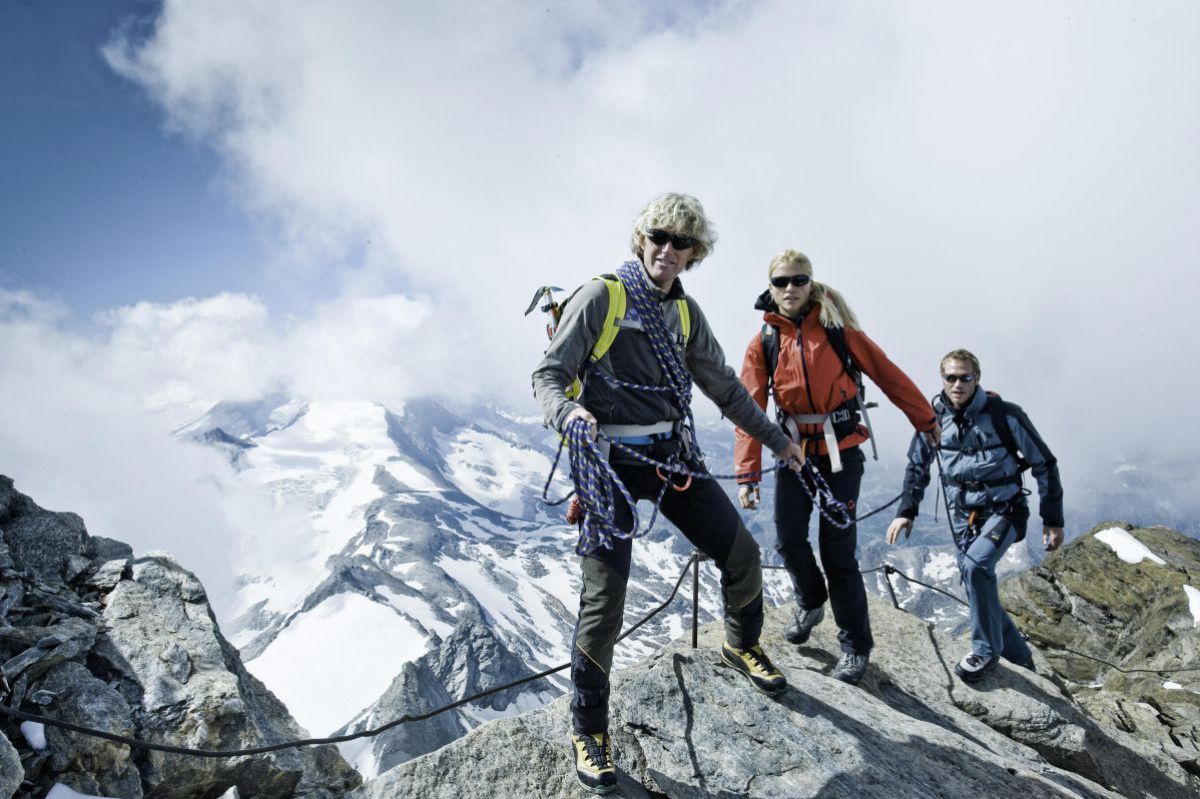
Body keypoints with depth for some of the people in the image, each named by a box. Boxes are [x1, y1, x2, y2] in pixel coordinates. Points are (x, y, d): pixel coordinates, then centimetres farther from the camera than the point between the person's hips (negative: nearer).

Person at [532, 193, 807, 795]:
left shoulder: (686, 312, 13)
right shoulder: (601, 295, -5)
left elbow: (724, 386, 21)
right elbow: (548, 375, -8)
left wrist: (776, 438, 23)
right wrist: (567, 412, -31)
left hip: (672, 453, 6)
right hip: (609, 460, -5)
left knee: (742, 554, 7)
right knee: (605, 591, -10)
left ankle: (741, 646, 39)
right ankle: (588, 727, 12)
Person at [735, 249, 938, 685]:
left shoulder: (837, 328, -5)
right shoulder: (763, 343, -1)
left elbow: (887, 374, 1)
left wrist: (925, 419, 6)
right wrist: (748, 473, -13)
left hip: (841, 451, -2)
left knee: (838, 550, -1)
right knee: (788, 540, 2)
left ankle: (855, 644, 18)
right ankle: (810, 603, 35)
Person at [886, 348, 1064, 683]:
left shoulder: (1005, 414, -14)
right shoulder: (934, 418, -3)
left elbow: (1044, 463, -5)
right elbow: (917, 466, 10)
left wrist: (1053, 520, -4)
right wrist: (906, 511, 2)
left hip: (1004, 510, -5)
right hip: (963, 514, 5)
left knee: (976, 563, -29)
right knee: (977, 586, 5)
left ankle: (986, 651, -10)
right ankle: (1019, 658, 28)